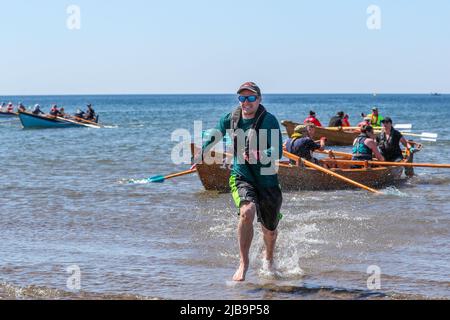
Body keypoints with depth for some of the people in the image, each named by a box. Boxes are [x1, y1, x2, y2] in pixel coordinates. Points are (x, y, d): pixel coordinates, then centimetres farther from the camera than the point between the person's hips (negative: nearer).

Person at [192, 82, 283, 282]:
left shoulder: (269, 120, -13)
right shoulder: (230, 119, 0)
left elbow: (278, 152, -21)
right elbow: (213, 137, 21)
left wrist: (258, 155, -39)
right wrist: (200, 154, 32)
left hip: (267, 180, -1)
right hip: (241, 177, 1)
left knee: (269, 229, 13)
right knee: (247, 211, -30)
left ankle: (269, 257, 48)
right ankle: (243, 263, -18)